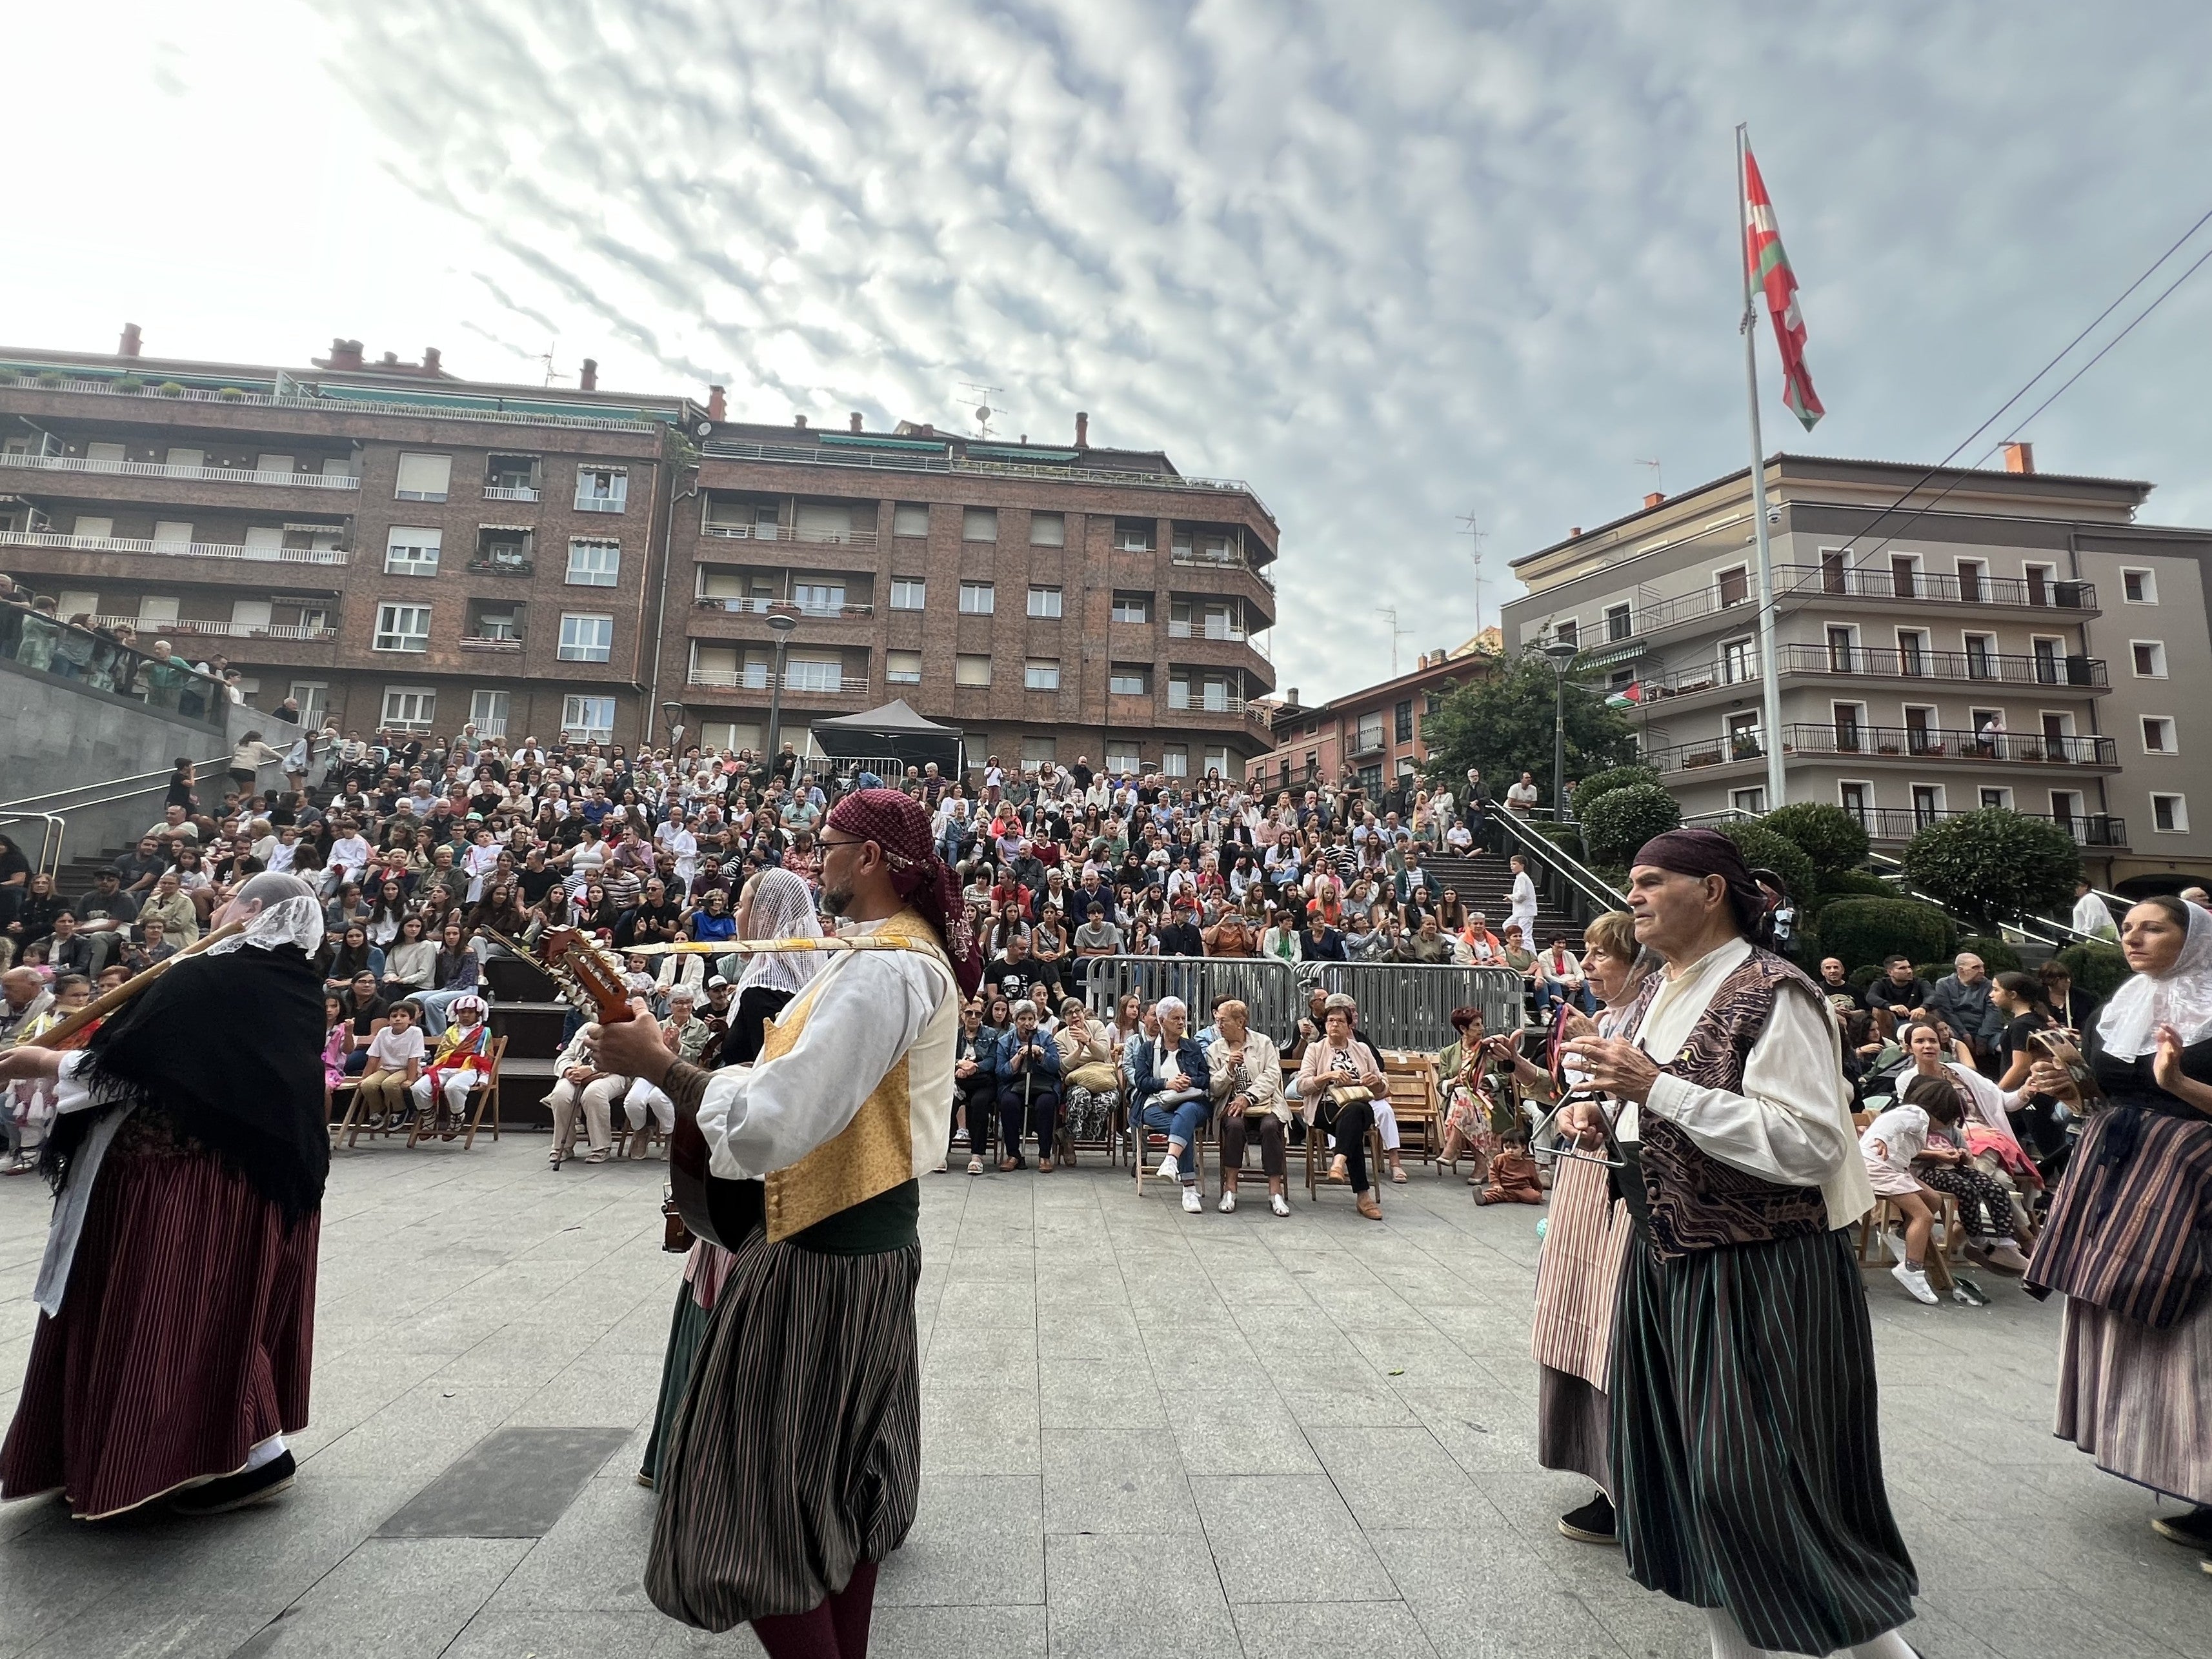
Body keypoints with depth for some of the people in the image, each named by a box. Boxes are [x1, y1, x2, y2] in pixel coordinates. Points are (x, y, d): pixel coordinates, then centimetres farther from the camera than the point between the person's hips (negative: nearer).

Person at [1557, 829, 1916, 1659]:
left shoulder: (1774, 994, -17)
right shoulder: (1656, 994, 8)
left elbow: (1810, 1145, -24)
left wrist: (1656, 1087, -28)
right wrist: (1596, 1116, 0)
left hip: (1763, 1271, -8)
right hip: (1668, 1261, 8)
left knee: (1752, 1478, 0)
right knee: (1681, 1462, 15)